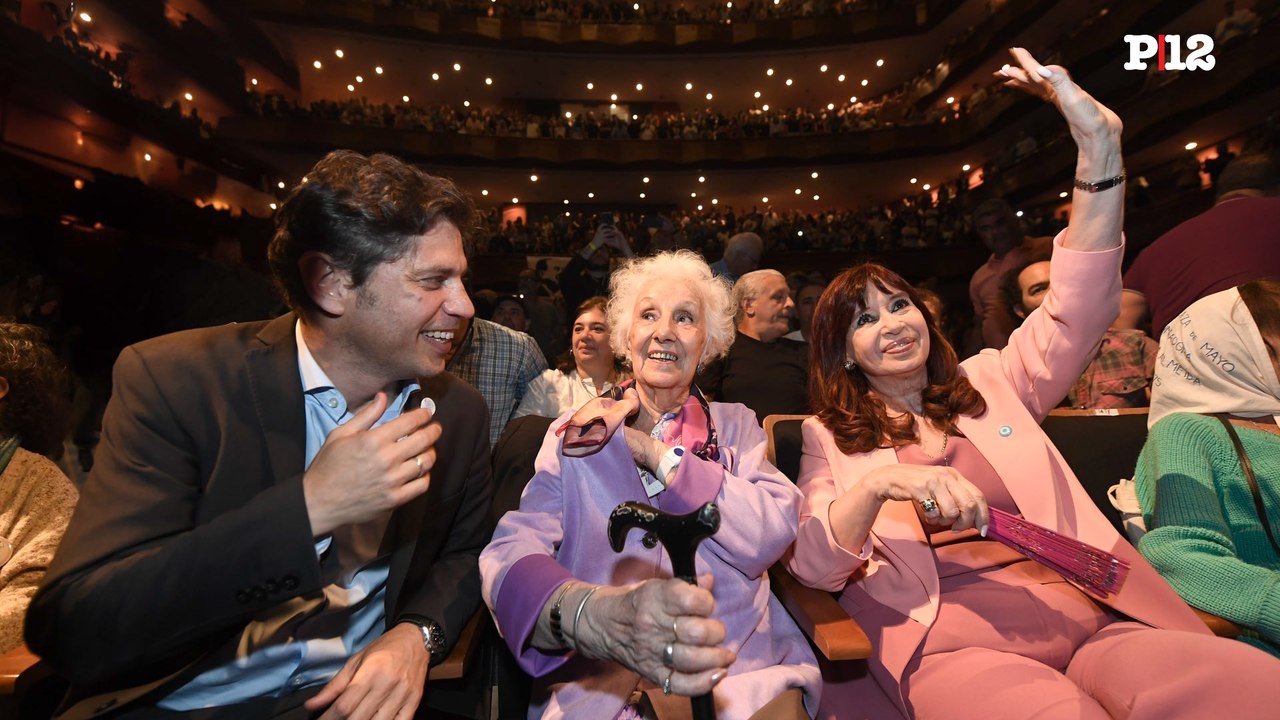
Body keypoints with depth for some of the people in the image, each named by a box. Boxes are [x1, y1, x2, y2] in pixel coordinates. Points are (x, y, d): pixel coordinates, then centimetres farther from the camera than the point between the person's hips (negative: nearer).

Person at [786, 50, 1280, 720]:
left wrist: (1099, 145, -2)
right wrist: (878, 484, -23)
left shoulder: (989, 383, 18)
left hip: (1090, 614, 4)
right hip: (952, 638, -4)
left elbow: (1079, 308, 7)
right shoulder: (829, 439, 9)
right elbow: (812, 565, -2)